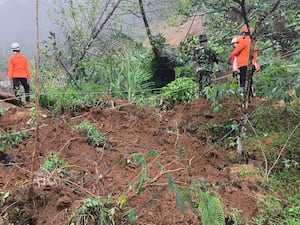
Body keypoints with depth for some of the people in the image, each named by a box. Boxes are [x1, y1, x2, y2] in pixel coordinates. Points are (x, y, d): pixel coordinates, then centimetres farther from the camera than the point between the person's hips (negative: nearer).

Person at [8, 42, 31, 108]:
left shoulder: (11, 58, -1)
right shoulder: (24, 57, 5)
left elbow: (10, 69, -6)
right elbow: (27, 68, 3)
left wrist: (10, 78, -6)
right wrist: (28, 77, 4)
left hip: (15, 76, -2)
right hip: (23, 76, 2)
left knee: (16, 90, 3)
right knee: (26, 89, 16)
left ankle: (20, 103, -3)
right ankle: (28, 103, 10)